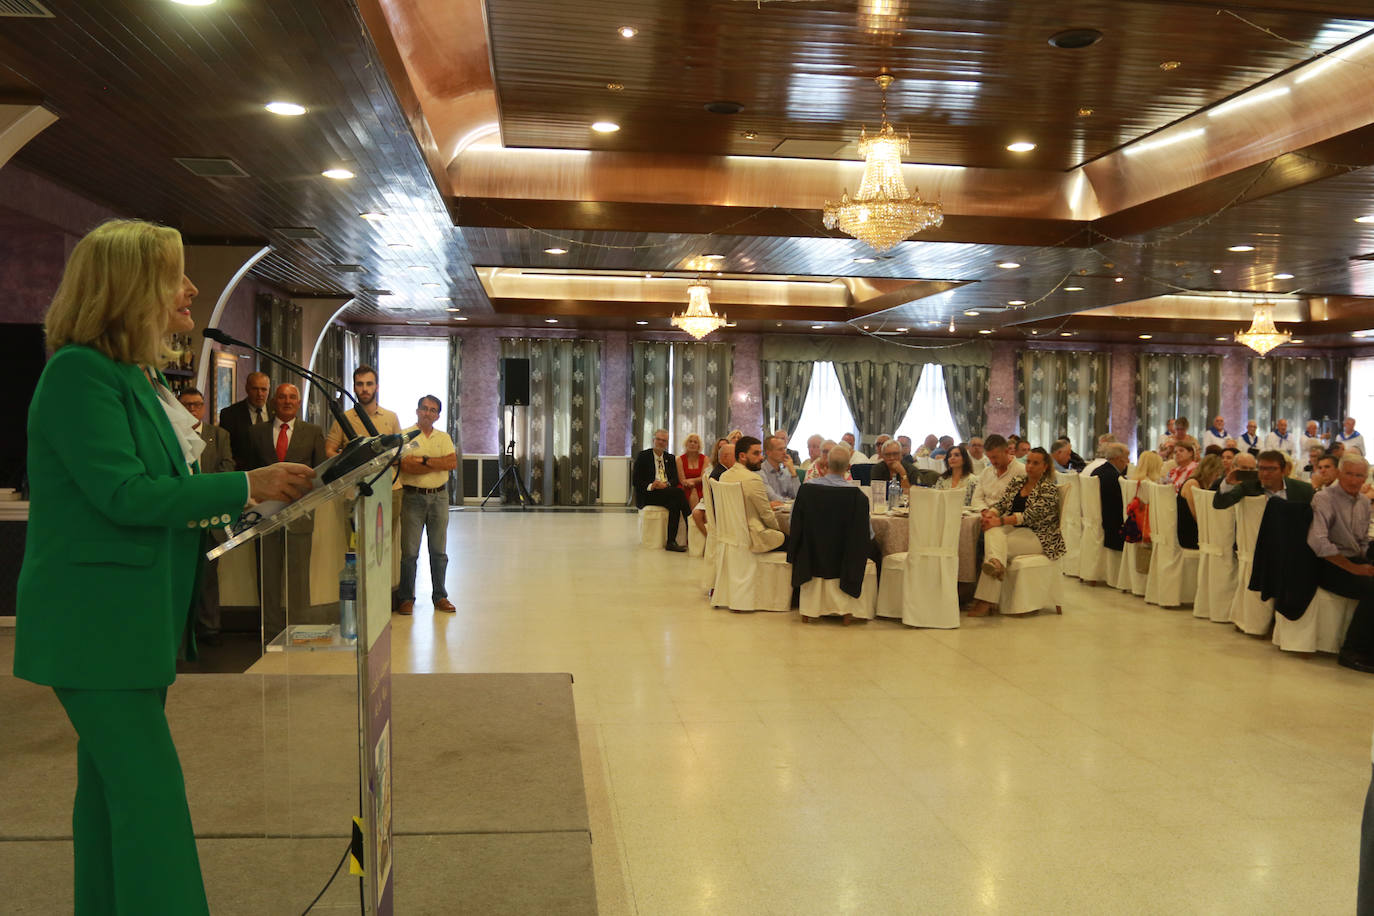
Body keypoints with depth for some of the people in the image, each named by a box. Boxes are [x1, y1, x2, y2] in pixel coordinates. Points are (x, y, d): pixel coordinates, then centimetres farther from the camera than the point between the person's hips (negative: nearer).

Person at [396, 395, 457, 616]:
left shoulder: (443, 438, 13)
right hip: (413, 497, -3)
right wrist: (439, 464, -9)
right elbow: (406, 466, -14)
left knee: (439, 551, 8)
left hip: (439, 497, 4)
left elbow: (453, 463, -2)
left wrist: (425, 460, -11)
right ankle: (406, 598, 7)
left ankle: (439, 596, 17)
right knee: (409, 552, -2)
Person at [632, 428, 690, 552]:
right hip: (648, 495, -4)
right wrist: (650, 486, -18)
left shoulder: (670, 458, 20)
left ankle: (671, 542, -32)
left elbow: (675, 479, 9)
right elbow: (635, 480, 0)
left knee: (674, 503, -33)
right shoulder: (643, 456, 7)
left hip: (667, 490, 4)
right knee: (678, 492, -29)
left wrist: (667, 484, -14)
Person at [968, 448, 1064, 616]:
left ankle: (985, 601, -40)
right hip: (1013, 529, 5)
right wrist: (990, 513, -16)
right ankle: (996, 563, -61)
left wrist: (1000, 521, -28)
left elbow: (1031, 515, -19)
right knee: (993, 532, -31)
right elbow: (1001, 502, 9)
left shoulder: (1049, 489, -7)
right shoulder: (1017, 481, 15)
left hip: (1038, 537, -5)